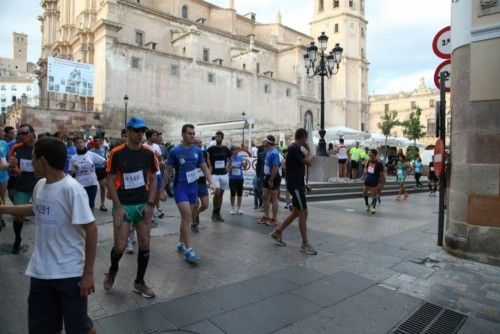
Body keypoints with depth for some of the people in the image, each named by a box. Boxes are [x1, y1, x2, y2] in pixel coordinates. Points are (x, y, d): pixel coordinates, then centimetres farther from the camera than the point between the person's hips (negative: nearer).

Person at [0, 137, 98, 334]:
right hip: (40, 271, 7)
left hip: (70, 273, -7)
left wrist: (88, 273, -18)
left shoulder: (71, 189, -21)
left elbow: (91, 230, -20)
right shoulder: (40, 186, 3)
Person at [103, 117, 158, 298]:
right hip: (123, 206, -2)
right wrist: (118, 207, -10)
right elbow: (110, 181, -4)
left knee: (145, 245, 4)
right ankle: (112, 270, 33)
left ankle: (139, 282, 22)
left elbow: (153, 179, 6)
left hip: (143, 205, 3)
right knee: (120, 246, -2)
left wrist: (150, 204, -3)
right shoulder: (117, 153, -7)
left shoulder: (148, 153, 0)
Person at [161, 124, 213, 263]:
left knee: (186, 217, 13)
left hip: (193, 188, 5)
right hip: (180, 187, -5)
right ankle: (188, 250, -8)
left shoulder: (198, 150, 4)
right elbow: (168, 171, -2)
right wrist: (162, 189, -1)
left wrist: (211, 182, -5)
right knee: (187, 217, -14)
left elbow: (204, 168, 9)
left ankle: (181, 244, 28)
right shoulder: (175, 151, -7)